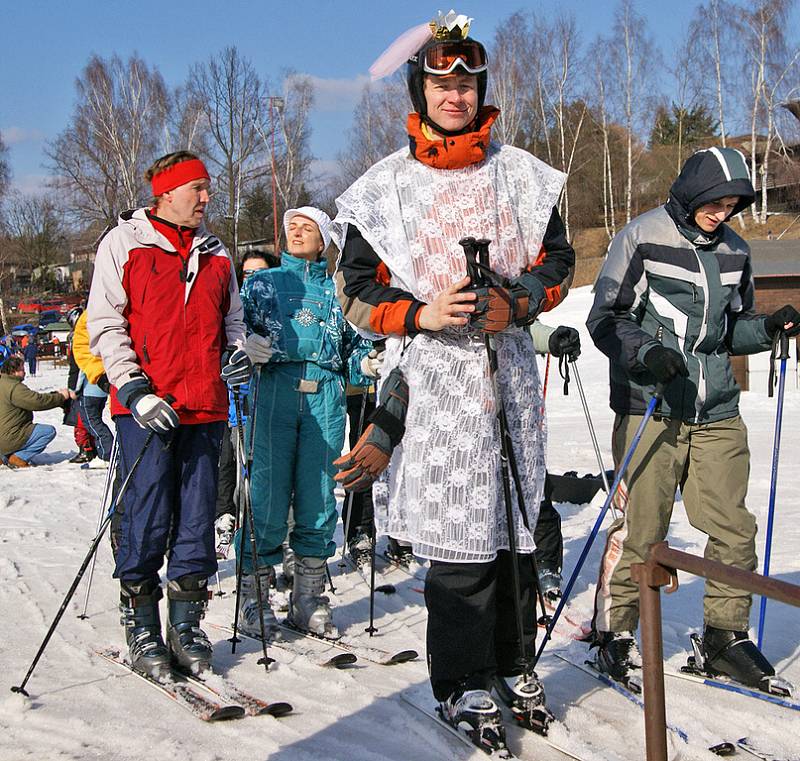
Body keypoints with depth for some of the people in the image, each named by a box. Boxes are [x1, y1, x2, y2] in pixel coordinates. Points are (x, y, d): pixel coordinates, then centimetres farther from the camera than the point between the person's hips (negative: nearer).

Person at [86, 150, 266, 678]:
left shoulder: (216, 253, 18)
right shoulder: (124, 243, 3)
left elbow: (230, 317, 27)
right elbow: (104, 325, -1)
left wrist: (238, 349, 4)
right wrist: (135, 389, -12)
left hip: (204, 407, 4)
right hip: (147, 408, -4)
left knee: (198, 520, 5)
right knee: (147, 517, -4)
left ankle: (186, 624, 17)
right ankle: (142, 627, 11)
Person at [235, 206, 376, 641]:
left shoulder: (338, 290, 21)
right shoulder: (262, 281, 17)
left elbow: (353, 346, 21)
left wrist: (366, 364, 0)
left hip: (326, 397, 2)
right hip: (273, 391, -2)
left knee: (318, 499, 2)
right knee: (267, 495, -7)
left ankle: (308, 600, 12)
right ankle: (253, 597, 3)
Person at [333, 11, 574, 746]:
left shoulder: (522, 174, 9)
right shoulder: (383, 187, 4)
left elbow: (558, 259, 14)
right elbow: (359, 290, 5)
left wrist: (520, 302, -7)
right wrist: (422, 314, -13)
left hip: (509, 368, 3)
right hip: (432, 379, -2)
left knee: (516, 520, 8)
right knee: (458, 534, -4)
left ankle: (512, 663, 26)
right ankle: (464, 681, 11)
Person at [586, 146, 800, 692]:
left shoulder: (734, 251, 12)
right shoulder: (643, 238, -4)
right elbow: (605, 318, -4)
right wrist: (647, 354, -20)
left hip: (717, 414, 5)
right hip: (649, 408, -5)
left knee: (735, 528, 4)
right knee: (638, 531, -2)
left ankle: (726, 637, 20)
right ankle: (614, 634, 16)